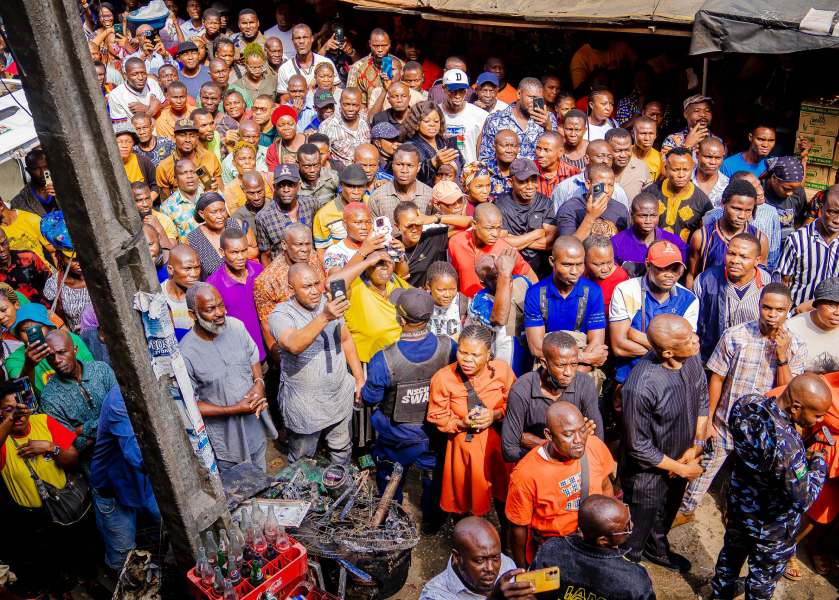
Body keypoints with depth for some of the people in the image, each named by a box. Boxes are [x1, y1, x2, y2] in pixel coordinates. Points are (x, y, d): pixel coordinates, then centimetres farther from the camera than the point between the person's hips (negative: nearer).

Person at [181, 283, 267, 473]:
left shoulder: (236, 326, -13)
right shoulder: (186, 354, -27)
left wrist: (259, 383, -14)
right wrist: (235, 410, -23)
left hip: (255, 424, 5)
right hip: (225, 439, -5)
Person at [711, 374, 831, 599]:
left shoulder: (745, 404, -20)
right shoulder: (787, 447, -41)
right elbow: (804, 499, -29)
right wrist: (819, 463, -14)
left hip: (739, 502, 7)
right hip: (771, 526, -7)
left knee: (731, 554, 31)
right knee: (763, 577, 22)